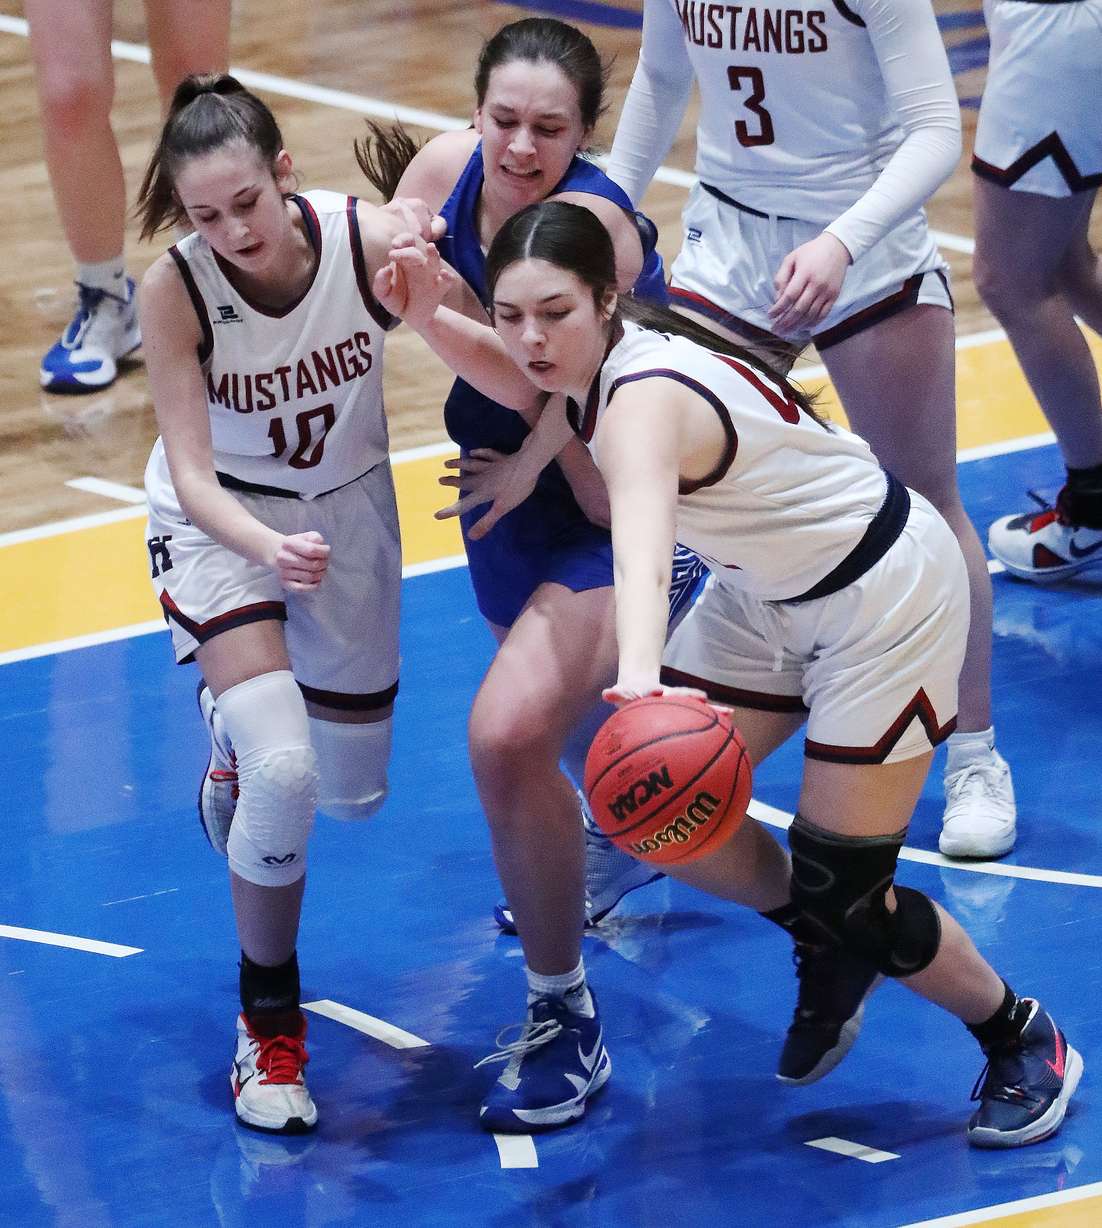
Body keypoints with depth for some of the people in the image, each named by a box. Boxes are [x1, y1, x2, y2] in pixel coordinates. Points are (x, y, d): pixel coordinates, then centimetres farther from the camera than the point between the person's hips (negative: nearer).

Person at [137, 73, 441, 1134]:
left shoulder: (376, 241, -28)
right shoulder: (174, 289, -29)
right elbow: (192, 475, -29)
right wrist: (268, 547, -49)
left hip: (347, 505, 3)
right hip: (220, 521, -3)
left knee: (354, 793, 14)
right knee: (280, 770, -23)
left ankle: (243, 734, 50)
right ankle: (268, 1023, -2)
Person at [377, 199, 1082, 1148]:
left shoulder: (645, 401, -37)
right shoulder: (596, 357, -13)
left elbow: (642, 537, -58)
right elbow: (526, 384, 12)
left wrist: (640, 675, -77)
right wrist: (431, 318, -9)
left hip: (884, 598, -8)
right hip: (765, 591, 8)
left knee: (841, 895, -6)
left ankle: (1023, 1043, 19)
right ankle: (830, 946, 28)